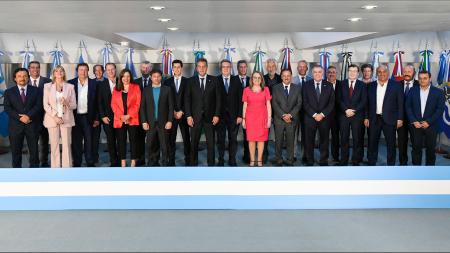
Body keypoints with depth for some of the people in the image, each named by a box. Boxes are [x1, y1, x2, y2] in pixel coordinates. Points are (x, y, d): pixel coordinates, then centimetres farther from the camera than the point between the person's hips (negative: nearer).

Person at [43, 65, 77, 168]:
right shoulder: (47, 86, 6)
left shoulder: (70, 87, 7)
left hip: (66, 119, 0)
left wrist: (67, 103, -16)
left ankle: (67, 167, 2)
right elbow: (46, 105, 2)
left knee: (67, 145, -3)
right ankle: (55, 168, 6)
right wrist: (55, 116, -9)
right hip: (52, 119, 0)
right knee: (54, 146, 0)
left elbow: (74, 105, 6)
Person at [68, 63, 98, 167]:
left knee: (89, 141, 4)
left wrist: (96, 118, -1)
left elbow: (97, 102, 2)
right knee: (76, 142, 7)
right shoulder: (71, 83, 2)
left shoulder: (94, 83, 1)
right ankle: (77, 163, 16)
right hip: (75, 117, 1)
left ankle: (90, 163, 13)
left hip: (88, 117, 0)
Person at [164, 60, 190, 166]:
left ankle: (188, 160, 10)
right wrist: (173, 112, -6)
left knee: (186, 138, 2)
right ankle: (171, 160, 7)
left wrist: (181, 112, -8)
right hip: (171, 114, 1)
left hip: (183, 114, -1)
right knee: (171, 138, 1)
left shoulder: (187, 81, 4)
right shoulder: (167, 82, 8)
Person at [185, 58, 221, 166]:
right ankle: (193, 163, 15)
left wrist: (217, 115, -4)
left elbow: (218, 99, 3)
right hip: (195, 117, 0)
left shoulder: (214, 80, 4)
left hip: (210, 116, 0)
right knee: (194, 142, 4)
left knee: (211, 143, 4)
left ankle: (211, 164, 14)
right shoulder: (191, 81, 5)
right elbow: (187, 99, 3)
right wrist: (188, 116, -5)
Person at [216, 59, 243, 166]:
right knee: (220, 139, 7)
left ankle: (232, 160, 15)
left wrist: (240, 115, -4)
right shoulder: (216, 80, 1)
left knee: (233, 139, 5)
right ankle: (221, 160, 18)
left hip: (233, 115, 1)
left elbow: (240, 99, 2)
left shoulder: (236, 81, 5)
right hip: (220, 115, -1)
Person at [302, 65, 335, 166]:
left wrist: (322, 114, -11)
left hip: (325, 118, 1)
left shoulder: (329, 85, 5)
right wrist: (314, 115, -12)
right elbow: (305, 103, -3)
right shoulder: (307, 85, 3)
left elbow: (331, 103, 0)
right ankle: (309, 161, 13)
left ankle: (324, 161, 16)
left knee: (324, 140, 6)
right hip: (310, 117, 0)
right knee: (309, 141, 3)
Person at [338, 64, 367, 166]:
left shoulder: (362, 85, 5)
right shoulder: (342, 84, 7)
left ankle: (356, 161, 9)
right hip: (344, 115, 1)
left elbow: (363, 101, -1)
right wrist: (346, 110, -11)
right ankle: (343, 160, 10)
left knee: (357, 139, 2)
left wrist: (354, 111, -12)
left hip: (357, 116, -1)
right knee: (344, 138, 4)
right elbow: (339, 99, 2)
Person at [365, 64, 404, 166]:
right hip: (374, 119, 3)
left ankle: (391, 165, 15)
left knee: (391, 144, 5)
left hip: (389, 119, -2)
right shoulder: (371, 86, 7)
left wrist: (400, 118, -7)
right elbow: (367, 103, 9)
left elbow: (400, 103, -2)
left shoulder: (396, 85, -1)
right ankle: (371, 164, 18)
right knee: (372, 143, 8)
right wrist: (366, 117, 4)